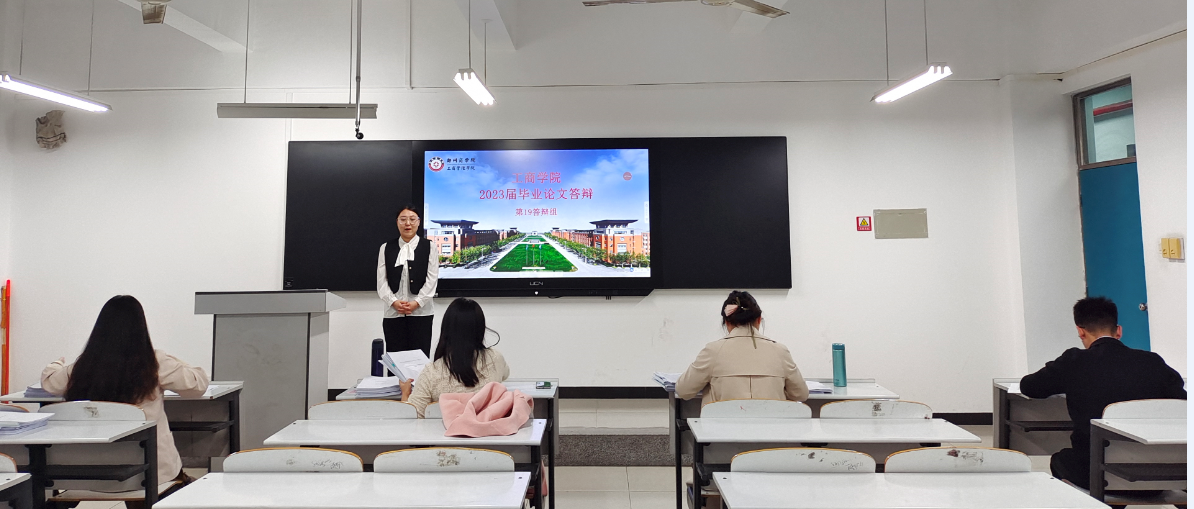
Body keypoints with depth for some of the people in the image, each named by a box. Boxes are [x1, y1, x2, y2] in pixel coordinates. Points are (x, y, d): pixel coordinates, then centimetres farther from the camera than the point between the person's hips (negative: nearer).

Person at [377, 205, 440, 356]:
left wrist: (416, 303, -12)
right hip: (393, 313, 2)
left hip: (421, 312, -2)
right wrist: (394, 302, -11)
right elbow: (381, 281, 5)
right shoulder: (386, 248, 10)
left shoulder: (429, 247, 4)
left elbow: (432, 279, -2)